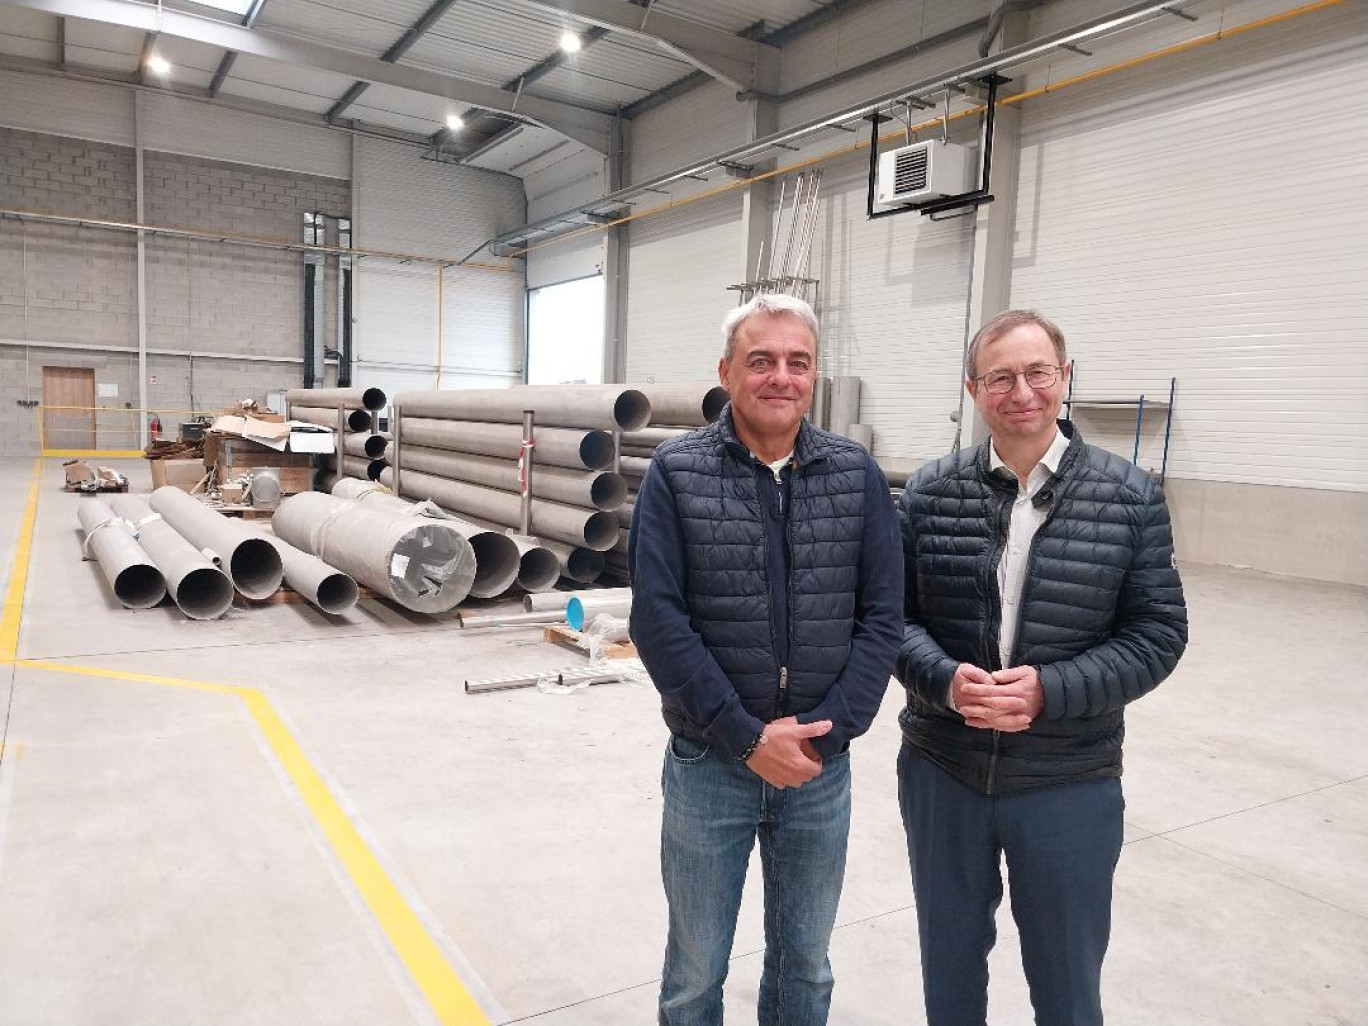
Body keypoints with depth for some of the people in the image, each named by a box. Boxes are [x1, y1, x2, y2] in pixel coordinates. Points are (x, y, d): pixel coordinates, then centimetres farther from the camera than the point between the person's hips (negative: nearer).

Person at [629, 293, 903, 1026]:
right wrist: (746, 737, -15)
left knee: (805, 963, 21)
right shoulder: (677, 473, -8)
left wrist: (824, 734, -11)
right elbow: (657, 619, -13)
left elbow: (883, 617, -2)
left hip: (821, 768, 2)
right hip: (708, 765, -2)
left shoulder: (856, 476, -1)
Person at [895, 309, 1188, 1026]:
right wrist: (945, 680, -21)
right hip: (941, 773, 2)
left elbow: (1157, 631, -6)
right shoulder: (929, 493, -3)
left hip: (1071, 785, -1)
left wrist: (1050, 691, -20)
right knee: (949, 967, 22)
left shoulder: (1130, 497, -6)